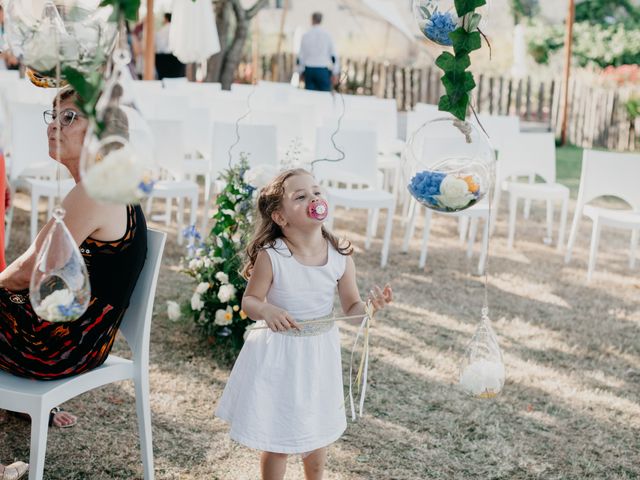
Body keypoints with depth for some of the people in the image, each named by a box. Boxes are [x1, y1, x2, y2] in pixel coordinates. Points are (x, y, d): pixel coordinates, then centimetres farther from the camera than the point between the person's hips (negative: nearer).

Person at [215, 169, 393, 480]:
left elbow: (352, 308, -2)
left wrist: (371, 305, -24)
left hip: (320, 354, 3)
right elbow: (250, 302, -8)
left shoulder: (340, 256, -10)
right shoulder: (270, 256, -20)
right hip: (278, 355, -3)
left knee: (318, 434, 20)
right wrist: (266, 310, -30)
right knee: (277, 441, 9)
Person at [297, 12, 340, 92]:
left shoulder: (306, 35, 2)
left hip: (309, 70, 2)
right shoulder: (327, 34, -2)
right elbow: (333, 55, -2)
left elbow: (301, 56, 4)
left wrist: (301, 72, 15)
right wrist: (335, 74, 3)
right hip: (323, 70, -2)